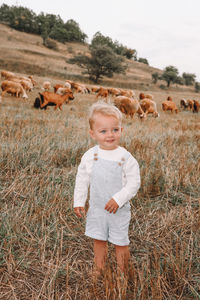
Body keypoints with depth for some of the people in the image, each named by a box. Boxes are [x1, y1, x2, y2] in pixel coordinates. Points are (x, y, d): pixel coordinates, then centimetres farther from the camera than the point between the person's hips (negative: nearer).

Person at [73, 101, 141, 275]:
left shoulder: (126, 158, -16)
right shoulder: (89, 156, -8)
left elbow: (134, 183, -13)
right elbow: (82, 180, 2)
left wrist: (119, 199, -22)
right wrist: (79, 202, 3)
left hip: (119, 209, -3)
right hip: (97, 208, 3)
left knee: (120, 243, 11)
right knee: (98, 240, 18)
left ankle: (122, 273, 34)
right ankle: (99, 272, 39)